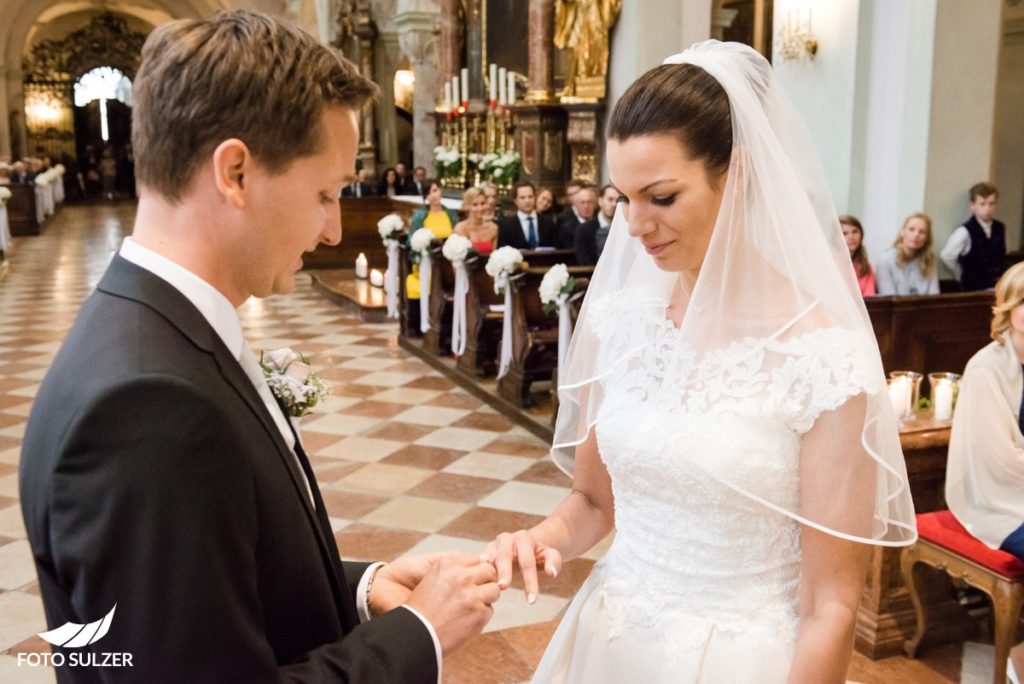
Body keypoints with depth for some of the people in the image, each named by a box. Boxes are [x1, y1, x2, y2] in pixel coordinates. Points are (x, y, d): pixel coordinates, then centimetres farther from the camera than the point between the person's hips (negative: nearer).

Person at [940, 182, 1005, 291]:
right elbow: (947, 256, -13)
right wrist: (964, 276, -1)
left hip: (999, 286, 5)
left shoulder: (1000, 229, 6)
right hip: (975, 288, -5)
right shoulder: (965, 232, -12)